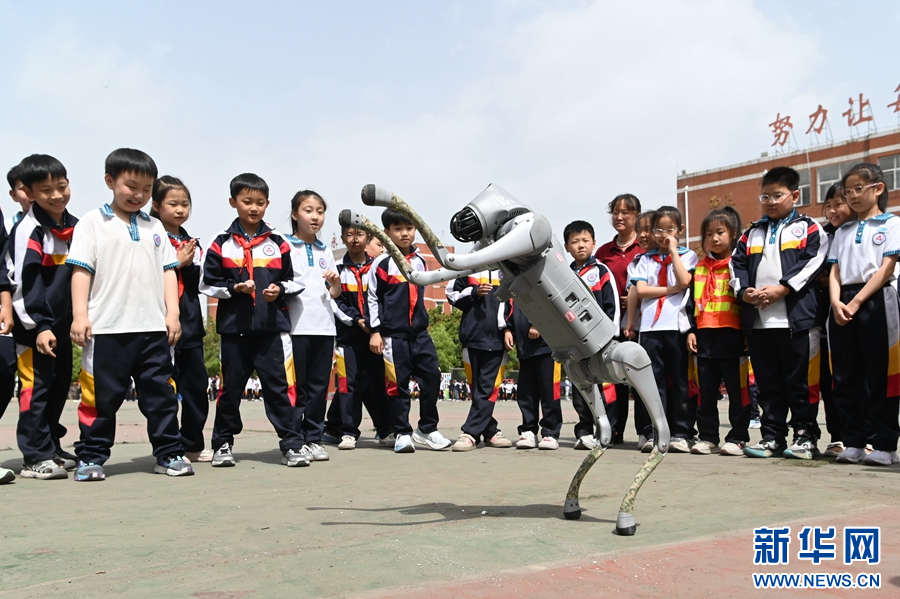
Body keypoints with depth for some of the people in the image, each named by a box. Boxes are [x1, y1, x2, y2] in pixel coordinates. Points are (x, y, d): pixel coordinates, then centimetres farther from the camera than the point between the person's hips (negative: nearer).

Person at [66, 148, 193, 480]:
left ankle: (169, 453, 16)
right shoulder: (92, 222, 4)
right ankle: (91, 457, 15)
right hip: (106, 328, -3)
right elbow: (81, 269, -1)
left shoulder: (154, 227, 15)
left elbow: (168, 271, 13)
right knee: (102, 396, 3)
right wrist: (80, 315, -9)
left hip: (153, 327, 3)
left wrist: (172, 313, 4)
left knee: (161, 393, 7)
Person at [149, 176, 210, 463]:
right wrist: (178, 263, -14)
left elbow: (200, 283, 11)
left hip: (190, 325, 6)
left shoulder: (191, 242, 17)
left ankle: (193, 445, 22)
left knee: (196, 386, 10)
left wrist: (189, 263, -5)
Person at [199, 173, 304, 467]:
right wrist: (234, 288, -12)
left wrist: (279, 289, -8)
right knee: (230, 387, 10)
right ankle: (223, 443, 24)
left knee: (279, 386, -1)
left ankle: (291, 444, 5)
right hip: (234, 328, 0)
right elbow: (208, 283, 2)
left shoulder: (278, 243, 6)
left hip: (273, 327, 0)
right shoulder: (221, 243, 3)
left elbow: (293, 280, 12)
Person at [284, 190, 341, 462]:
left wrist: (335, 282, -1)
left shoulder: (326, 251, 17)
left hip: (324, 326, 5)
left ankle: (314, 438, 14)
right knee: (297, 387, -2)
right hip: (296, 326, -5)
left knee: (319, 386, 6)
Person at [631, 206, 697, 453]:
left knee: (680, 381, 2)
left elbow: (684, 281, -11)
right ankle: (653, 433, 7)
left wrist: (673, 250, -4)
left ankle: (681, 433, 7)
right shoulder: (646, 259, 16)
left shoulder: (687, 256, 9)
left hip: (678, 326, -2)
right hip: (650, 327, 2)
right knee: (654, 381, 3)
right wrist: (671, 289, -5)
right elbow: (640, 290, 1)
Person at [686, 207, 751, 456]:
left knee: (737, 389, 2)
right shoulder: (700, 267, 15)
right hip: (705, 336, 5)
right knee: (706, 391, 10)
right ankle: (707, 437, 18)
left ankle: (737, 438, 9)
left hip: (732, 335, -5)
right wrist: (691, 330, 9)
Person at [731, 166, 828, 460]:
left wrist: (782, 289, -16)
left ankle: (805, 437, 11)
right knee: (768, 383, 9)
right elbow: (737, 264, 12)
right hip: (757, 321, 4)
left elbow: (813, 263, -7)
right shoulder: (751, 233, 19)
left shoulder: (808, 229, 6)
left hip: (796, 318, -4)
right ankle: (772, 437, 16)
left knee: (799, 381, 1)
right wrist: (744, 291, -7)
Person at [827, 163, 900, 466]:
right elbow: (834, 272, 10)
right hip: (843, 306, 5)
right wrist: (836, 302, -8)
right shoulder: (842, 231, 19)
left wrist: (856, 302, -14)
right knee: (846, 376, 4)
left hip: (875, 301, -5)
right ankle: (853, 442, 11)